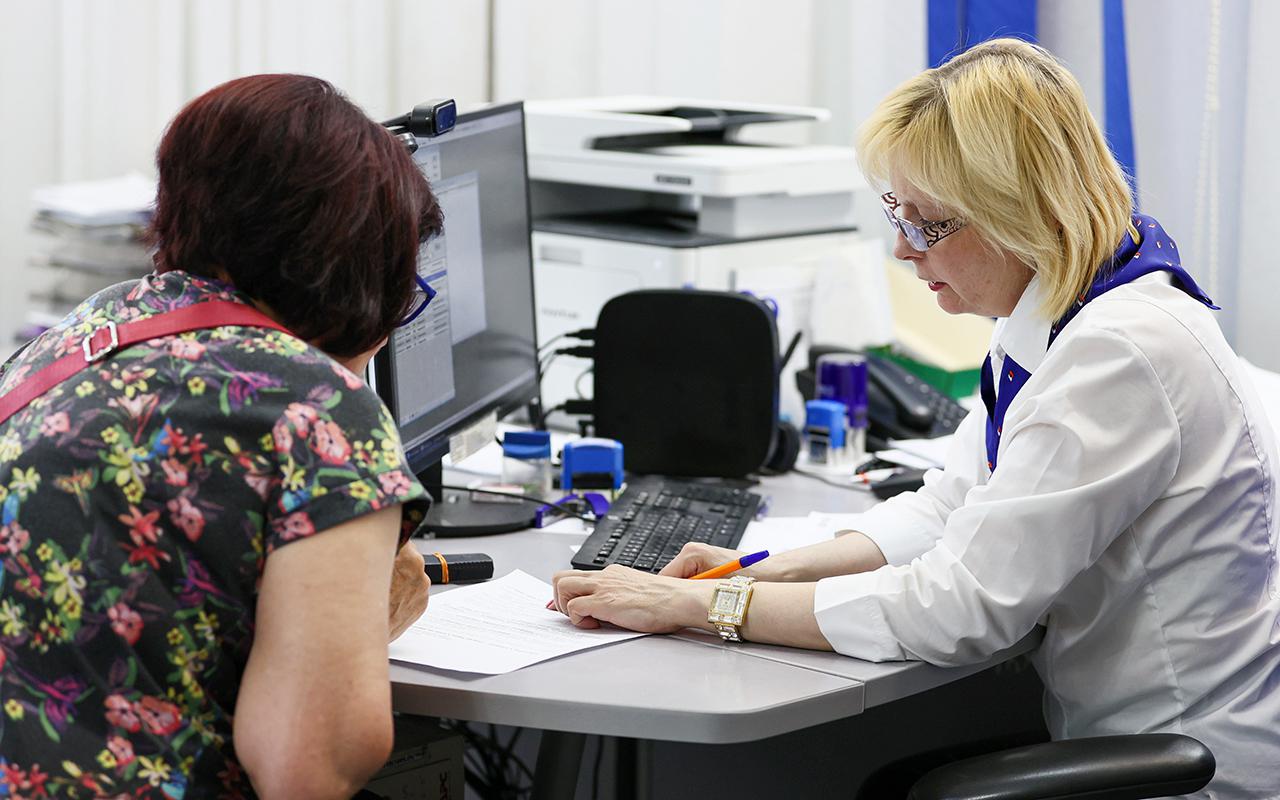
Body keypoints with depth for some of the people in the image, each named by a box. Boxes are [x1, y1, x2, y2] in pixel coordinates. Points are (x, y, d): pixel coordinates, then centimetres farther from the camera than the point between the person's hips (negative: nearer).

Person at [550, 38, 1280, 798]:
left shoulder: (1121, 353, -25)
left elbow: (959, 607, -26)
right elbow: (950, 508, 13)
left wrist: (695, 606, -21)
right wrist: (769, 571, -3)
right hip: (1109, 738, 8)